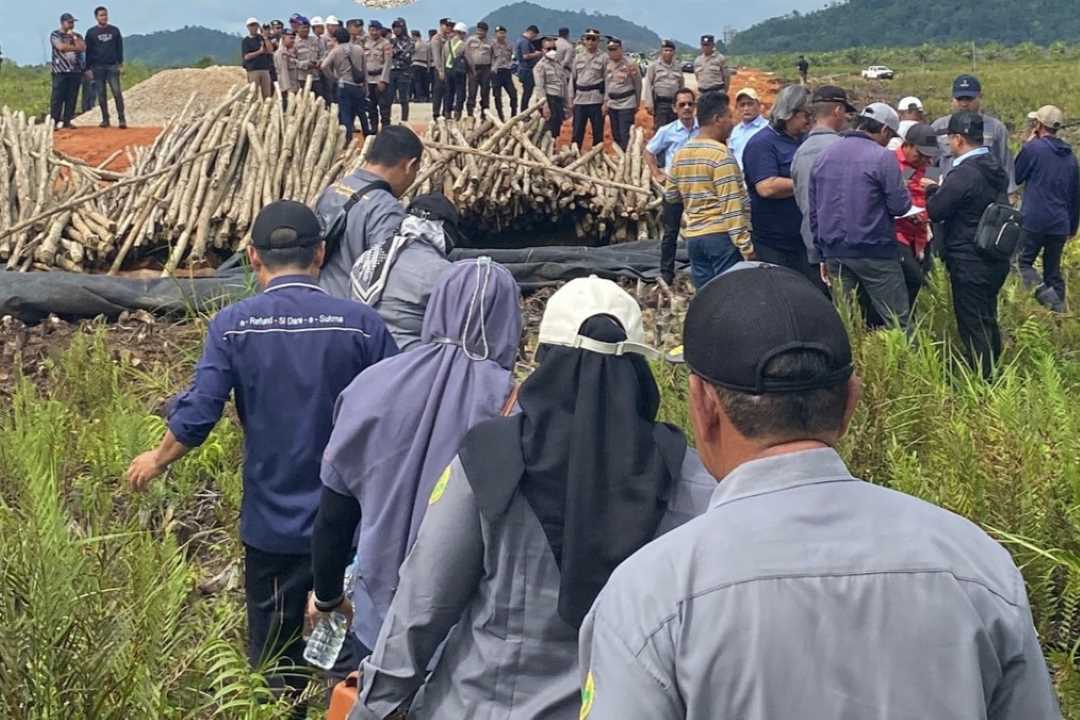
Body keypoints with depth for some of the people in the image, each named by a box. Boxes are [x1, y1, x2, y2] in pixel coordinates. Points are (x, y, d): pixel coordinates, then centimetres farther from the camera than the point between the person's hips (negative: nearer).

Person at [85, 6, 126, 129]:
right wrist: (88, 68, 1)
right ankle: (105, 119, 8)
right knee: (101, 94, 2)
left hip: (112, 66, 0)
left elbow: (120, 48, 10)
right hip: (98, 67, 0)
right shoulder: (91, 32, 4)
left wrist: (121, 64, 3)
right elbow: (88, 51, 5)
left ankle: (121, 118, -8)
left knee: (117, 92, -10)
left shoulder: (114, 30, 8)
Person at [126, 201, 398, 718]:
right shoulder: (361, 324, -10)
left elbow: (196, 418, -12)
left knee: (274, 665, 16)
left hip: (272, 526, 0)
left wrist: (156, 461, 8)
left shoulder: (232, 326, -9)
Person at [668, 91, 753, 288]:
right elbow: (731, 204, -16)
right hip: (721, 235, -7)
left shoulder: (681, 153, 10)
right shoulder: (721, 154, -12)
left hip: (693, 236, 7)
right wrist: (746, 246, -15)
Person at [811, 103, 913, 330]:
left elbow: (814, 211, 13)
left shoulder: (823, 156, 10)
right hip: (874, 251, -6)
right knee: (898, 322, 0)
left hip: (834, 250, 6)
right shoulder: (882, 157, -10)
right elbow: (900, 206, -12)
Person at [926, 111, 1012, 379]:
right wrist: (942, 190, 13)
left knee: (973, 327, 0)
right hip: (996, 260, 9)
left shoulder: (963, 174, -22)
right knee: (988, 321, 20)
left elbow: (935, 211, -14)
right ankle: (991, 373, 31)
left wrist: (933, 191, 5)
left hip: (970, 265, -9)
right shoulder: (996, 169, 7)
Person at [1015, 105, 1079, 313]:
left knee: (1024, 262, 4)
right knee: (1054, 271, 13)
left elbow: (1015, 177, 5)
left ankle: (1045, 293, -20)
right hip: (1060, 225, 6)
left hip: (1034, 221, -6)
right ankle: (1059, 311, 8)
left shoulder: (1033, 148, -8)